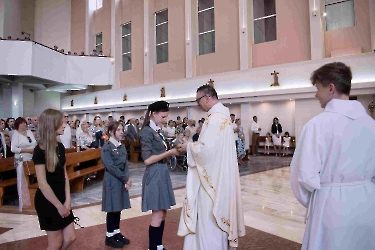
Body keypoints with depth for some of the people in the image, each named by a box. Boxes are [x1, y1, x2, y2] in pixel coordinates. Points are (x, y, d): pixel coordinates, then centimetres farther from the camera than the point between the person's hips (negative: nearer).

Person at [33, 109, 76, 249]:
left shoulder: (60, 147, 3)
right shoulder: (40, 150, -19)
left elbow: (64, 174, 5)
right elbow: (42, 184, -20)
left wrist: (67, 200, -1)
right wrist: (59, 205, -14)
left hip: (61, 198, 7)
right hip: (47, 202, -7)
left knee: (70, 237, 12)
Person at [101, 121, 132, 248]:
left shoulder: (122, 146, 8)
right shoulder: (106, 147, -13)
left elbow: (125, 164, 8)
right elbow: (110, 166, -18)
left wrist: (127, 178, -7)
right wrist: (125, 178, -15)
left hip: (122, 180, 7)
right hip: (112, 181, -6)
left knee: (119, 207, 13)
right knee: (112, 208, 1)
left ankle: (116, 232, 26)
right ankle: (109, 235, 15)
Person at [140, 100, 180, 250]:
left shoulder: (156, 131, 11)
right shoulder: (147, 131, -15)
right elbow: (147, 160, -21)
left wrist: (172, 152, 0)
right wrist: (169, 152, -17)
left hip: (162, 173, 9)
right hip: (155, 175, -9)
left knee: (163, 213, 15)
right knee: (158, 215, 0)